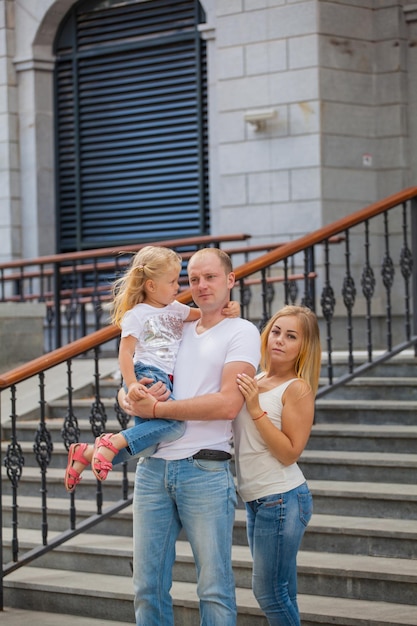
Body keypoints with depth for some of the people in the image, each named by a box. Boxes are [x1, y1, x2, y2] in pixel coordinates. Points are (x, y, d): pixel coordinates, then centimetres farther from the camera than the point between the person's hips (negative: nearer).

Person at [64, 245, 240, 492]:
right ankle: (114, 441, -24)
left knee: (146, 441, -1)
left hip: (167, 382, 8)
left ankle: (87, 453, 8)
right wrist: (131, 384, -21)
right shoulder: (137, 314, -1)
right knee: (176, 424, -27)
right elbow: (125, 352, -7)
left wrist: (227, 309, 0)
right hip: (147, 377, -8)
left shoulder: (175, 309, 21)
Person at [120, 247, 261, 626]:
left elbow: (228, 404, -13)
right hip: (153, 467, 6)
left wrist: (156, 409, -12)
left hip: (205, 470, -6)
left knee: (214, 589, -1)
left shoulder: (241, 332, 0)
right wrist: (130, 399, -4)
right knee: (148, 587, 7)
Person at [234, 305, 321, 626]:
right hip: (256, 499, 8)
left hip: (282, 498, -7)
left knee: (269, 592, -4)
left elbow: (289, 453, -17)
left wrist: (255, 409, -22)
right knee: (280, 593, 14)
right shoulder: (254, 382, 9)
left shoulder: (298, 388, -12)